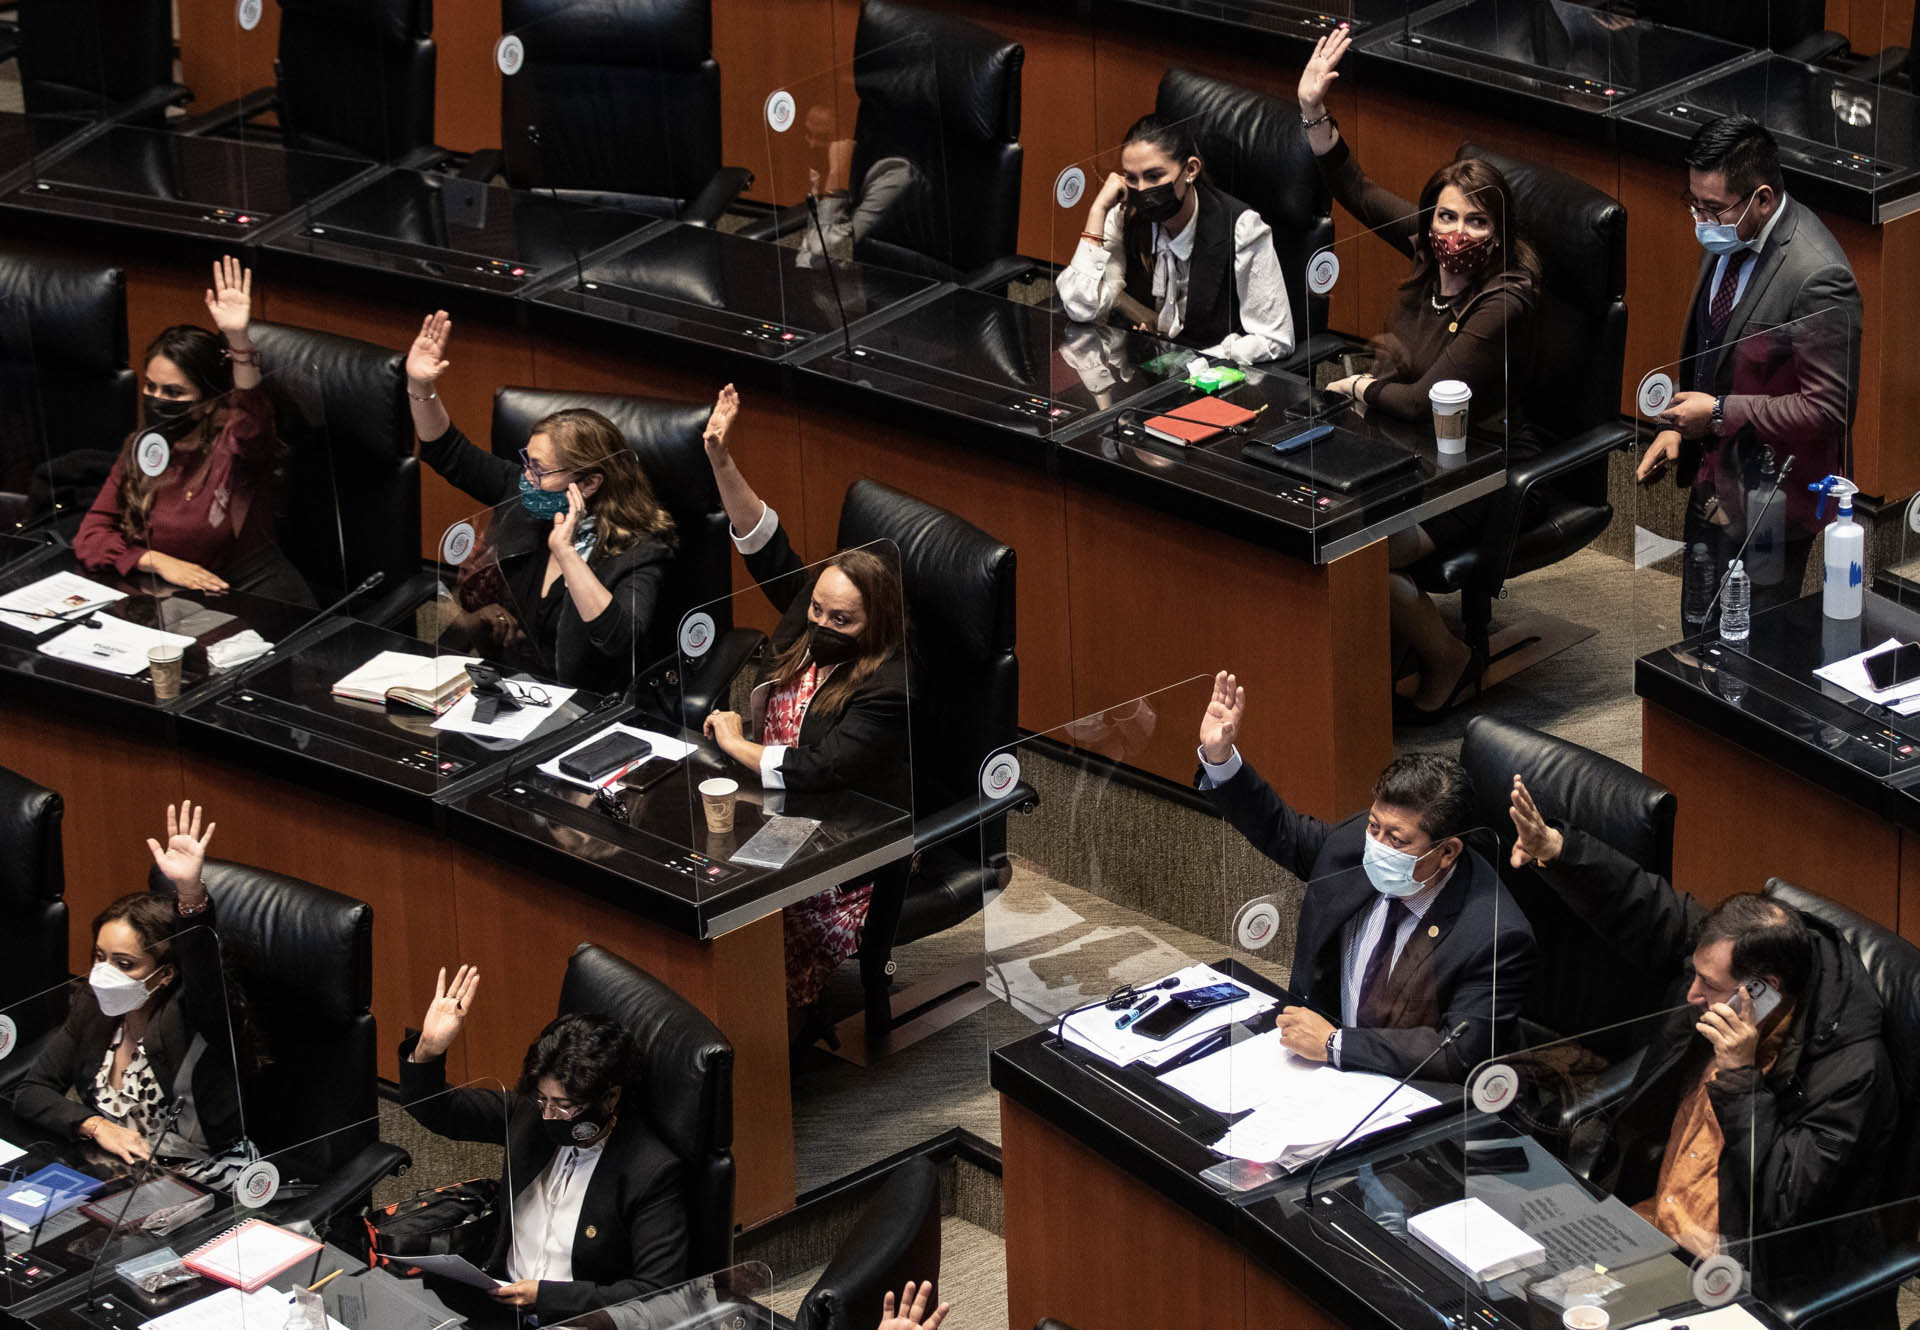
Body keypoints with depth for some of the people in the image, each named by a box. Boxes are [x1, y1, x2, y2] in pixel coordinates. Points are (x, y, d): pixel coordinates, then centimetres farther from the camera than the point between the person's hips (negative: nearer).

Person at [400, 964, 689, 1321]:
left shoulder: (652, 1173, -16)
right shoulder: (531, 1113, 1)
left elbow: (659, 1293, -19)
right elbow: (436, 1113, 14)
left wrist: (546, 1295, -23)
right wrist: (427, 1051, -9)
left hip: (570, 1319, -6)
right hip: (500, 1294, 6)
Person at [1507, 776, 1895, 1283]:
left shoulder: (1848, 1070, -24)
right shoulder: (1730, 955, -4)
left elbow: (1781, 1206, -27)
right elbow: (1644, 905, 12)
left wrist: (1740, 1077, -30)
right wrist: (1553, 849, 0)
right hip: (1647, 1212, 8)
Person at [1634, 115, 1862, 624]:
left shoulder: (1817, 277, -26)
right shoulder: (1724, 241, 1)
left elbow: (1827, 408, -24)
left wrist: (1721, 413, -22)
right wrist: (1678, 426, 6)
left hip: (1766, 501, -8)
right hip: (1712, 483, 8)